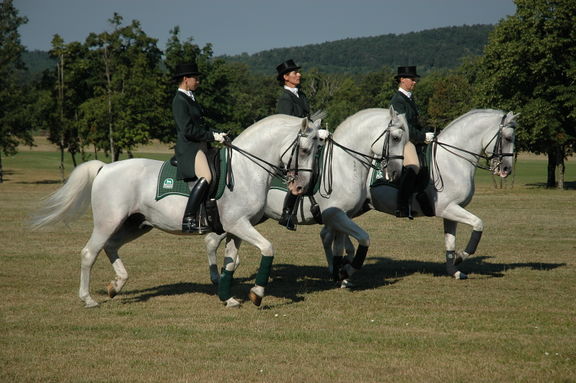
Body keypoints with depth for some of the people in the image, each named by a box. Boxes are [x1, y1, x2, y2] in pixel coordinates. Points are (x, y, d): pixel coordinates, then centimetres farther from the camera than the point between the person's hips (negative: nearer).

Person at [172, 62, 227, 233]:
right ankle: (188, 220, -28)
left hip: (201, 146, 11)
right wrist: (213, 136, -14)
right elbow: (188, 130, -19)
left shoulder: (190, 98, 19)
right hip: (189, 147, -11)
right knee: (205, 177, -27)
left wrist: (215, 134, 9)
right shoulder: (180, 100, -11)